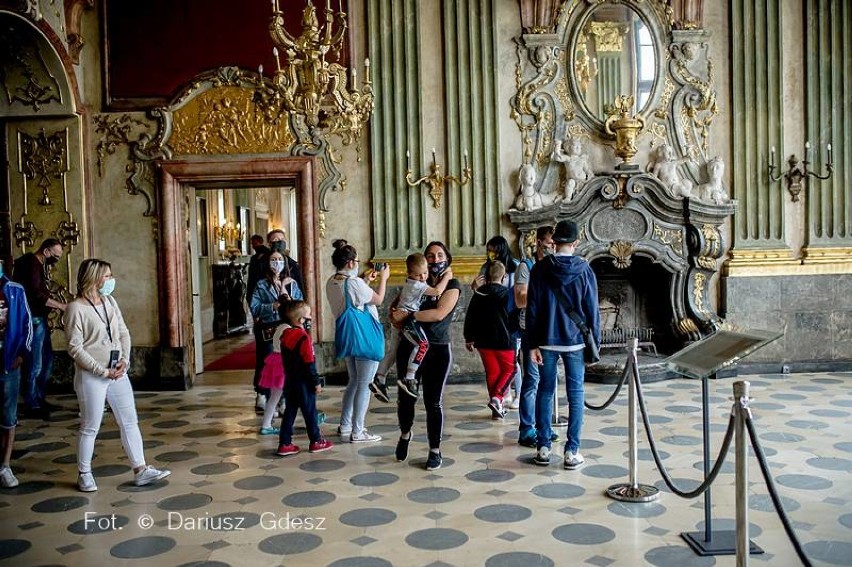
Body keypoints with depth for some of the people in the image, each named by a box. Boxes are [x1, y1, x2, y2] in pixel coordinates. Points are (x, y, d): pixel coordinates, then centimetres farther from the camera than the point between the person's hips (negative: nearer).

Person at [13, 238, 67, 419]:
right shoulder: (31, 263, -15)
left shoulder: (39, 264, 16)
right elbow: (35, 295, -23)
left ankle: (39, 399, 25)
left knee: (46, 361, 16)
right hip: (33, 320, -10)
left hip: (39, 319, 10)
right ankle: (31, 406, 6)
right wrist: (60, 305, -17)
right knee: (34, 365, -3)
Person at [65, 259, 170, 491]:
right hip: (91, 376, -6)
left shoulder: (110, 301, 7)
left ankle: (140, 470, 13)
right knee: (90, 427, 5)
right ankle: (84, 474, 22)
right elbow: (75, 348, -15)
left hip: (118, 372, 7)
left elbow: (123, 332, 11)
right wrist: (102, 371, -15)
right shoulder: (76, 308, -12)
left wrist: (125, 360, -5)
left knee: (130, 422, 7)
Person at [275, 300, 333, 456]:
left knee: (289, 412, 12)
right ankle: (316, 442, 18)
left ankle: (284, 444, 13)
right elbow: (309, 364, -19)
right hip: (304, 382, -7)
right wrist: (316, 382, -11)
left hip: (290, 381, 7)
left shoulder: (285, 335, 4)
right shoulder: (303, 337, -20)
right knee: (310, 412, 6)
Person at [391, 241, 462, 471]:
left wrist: (407, 314, -15)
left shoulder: (452, 285, -1)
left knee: (433, 402, 2)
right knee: (406, 398, 8)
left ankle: (435, 451, 16)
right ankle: (405, 435, 36)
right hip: (410, 348, 3)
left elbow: (439, 314, -16)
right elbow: (397, 309, 18)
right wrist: (396, 316, -5)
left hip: (437, 350, -3)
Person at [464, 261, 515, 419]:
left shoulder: (478, 293, 3)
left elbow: (470, 316, 6)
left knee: (492, 372, 12)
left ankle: (497, 409, 16)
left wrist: (469, 338, 14)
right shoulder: (506, 293, -10)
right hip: (504, 340, -4)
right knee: (509, 369, 12)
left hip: (484, 341, 4)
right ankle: (496, 398, -9)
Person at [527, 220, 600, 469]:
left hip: (547, 340, 1)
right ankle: (572, 452, 6)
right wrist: (595, 343, 7)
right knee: (575, 395, 5)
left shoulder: (540, 269, -2)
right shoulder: (584, 269, -4)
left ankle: (543, 448, 12)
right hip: (575, 340, -1)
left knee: (545, 392, 10)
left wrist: (533, 343, 4)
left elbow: (532, 309, -1)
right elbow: (592, 310, -2)